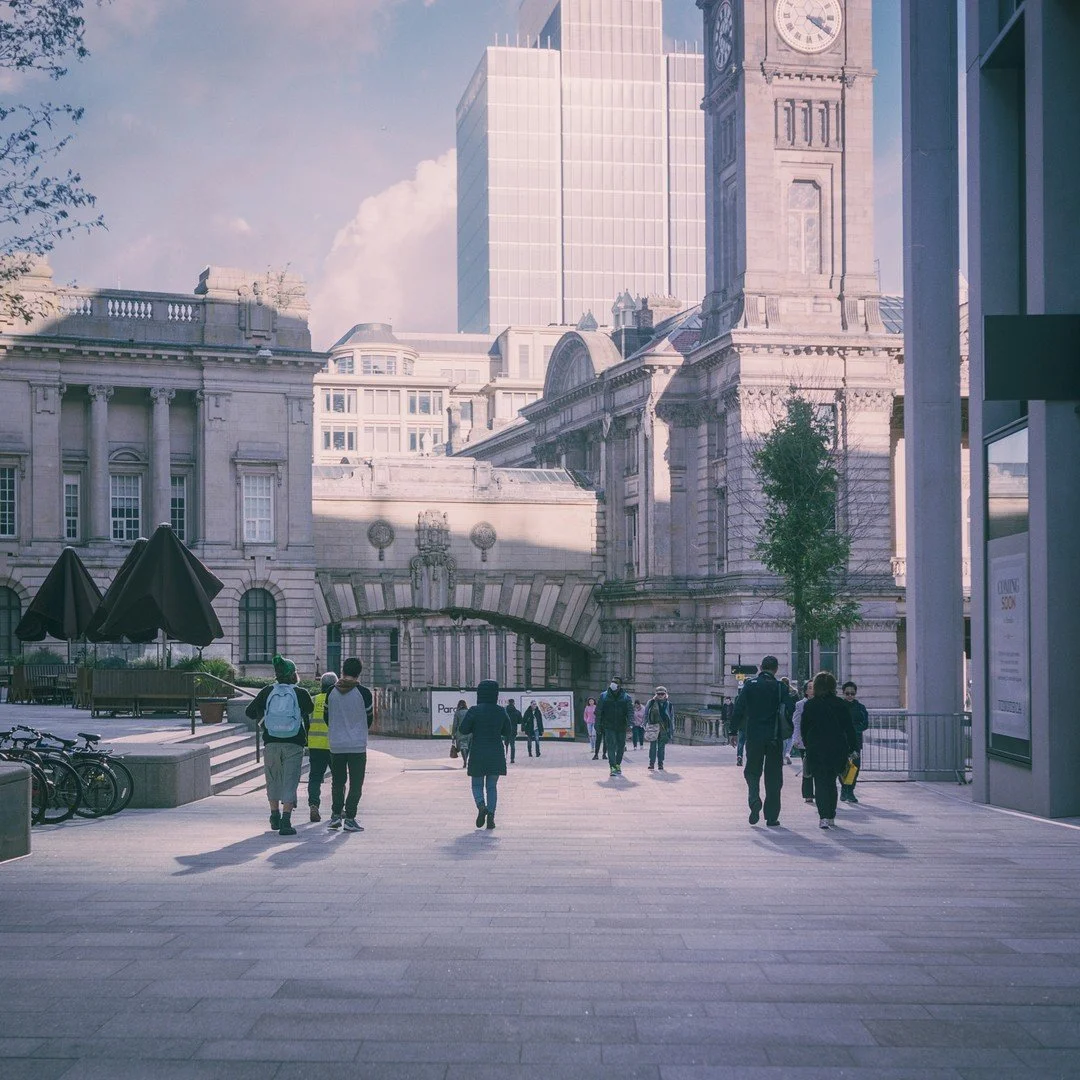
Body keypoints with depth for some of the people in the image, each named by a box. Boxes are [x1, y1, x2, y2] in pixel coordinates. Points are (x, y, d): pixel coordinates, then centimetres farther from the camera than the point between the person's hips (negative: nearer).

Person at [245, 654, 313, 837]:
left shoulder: (267, 691, -1)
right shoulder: (300, 693, -6)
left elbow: (250, 712, 5)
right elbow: (310, 709, 13)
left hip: (271, 743, 2)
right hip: (294, 744, -2)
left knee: (273, 780, 18)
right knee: (290, 782, -1)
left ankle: (275, 817, 28)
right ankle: (286, 821, -11)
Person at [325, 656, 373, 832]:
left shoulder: (331, 692, 0)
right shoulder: (363, 692, -8)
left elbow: (327, 718, 9)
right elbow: (369, 719, 3)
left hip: (336, 746, 3)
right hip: (358, 745, -3)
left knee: (338, 782, 17)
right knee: (356, 784, 3)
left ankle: (336, 814, 15)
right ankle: (350, 819, 0)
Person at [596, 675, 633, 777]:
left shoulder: (626, 697, 2)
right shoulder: (604, 696, 3)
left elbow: (630, 711, -6)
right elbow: (598, 711, 5)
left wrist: (629, 724, -21)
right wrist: (598, 725, -1)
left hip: (622, 727, 2)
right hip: (608, 727, -1)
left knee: (621, 747, 11)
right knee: (611, 746, -12)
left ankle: (618, 764, 30)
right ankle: (613, 767, -16)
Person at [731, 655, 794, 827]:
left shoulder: (749, 685, 0)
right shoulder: (781, 687, -3)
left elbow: (738, 709, -3)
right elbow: (790, 711, -10)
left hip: (753, 736, 1)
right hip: (775, 738, 0)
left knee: (752, 771, 14)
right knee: (773, 776, 7)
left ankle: (754, 800, -12)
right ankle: (771, 816, 7)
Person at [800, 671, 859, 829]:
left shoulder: (810, 705, -2)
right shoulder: (839, 704, 0)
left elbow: (804, 729, 2)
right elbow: (849, 728, 0)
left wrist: (807, 745, 13)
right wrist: (852, 749, 5)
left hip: (817, 749, -2)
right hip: (838, 749, 2)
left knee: (820, 783, 1)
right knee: (831, 782, 16)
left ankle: (823, 816, -14)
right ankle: (831, 817, 19)